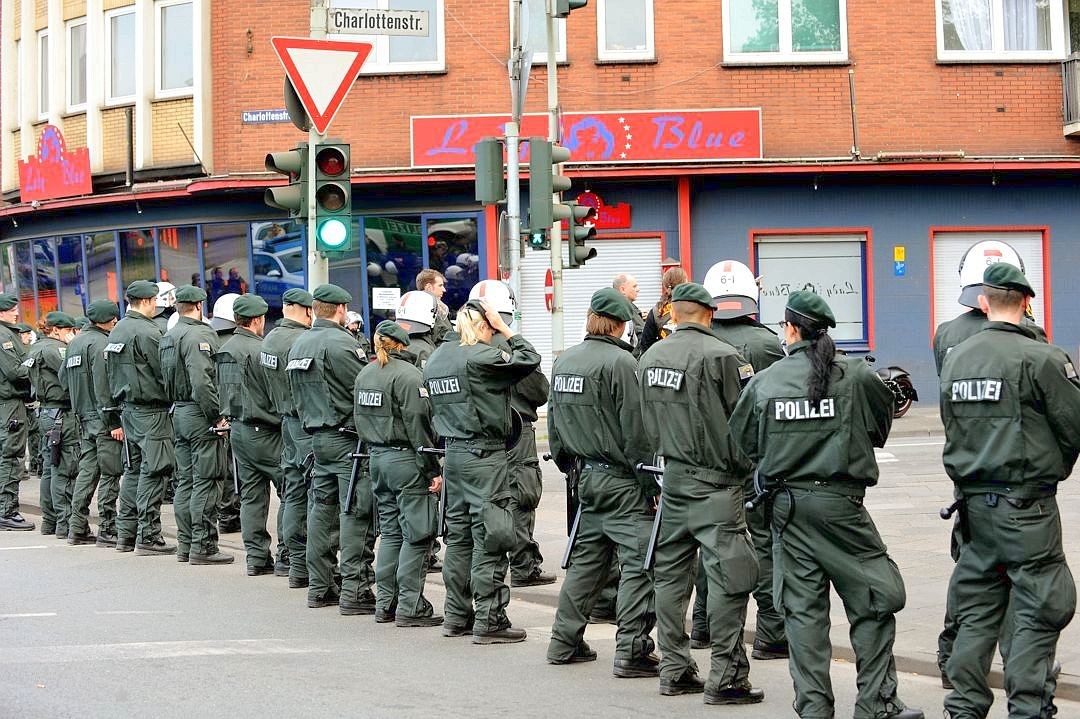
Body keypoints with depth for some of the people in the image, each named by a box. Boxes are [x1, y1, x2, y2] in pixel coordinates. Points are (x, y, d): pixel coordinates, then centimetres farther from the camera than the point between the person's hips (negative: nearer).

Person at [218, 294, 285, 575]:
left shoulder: (224, 351, 11)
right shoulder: (259, 350, -16)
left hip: (237, 428, 9)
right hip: (263, 431, -9)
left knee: (251, 495, 11)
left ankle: (257, 557, 11)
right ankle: (285, 557, -5)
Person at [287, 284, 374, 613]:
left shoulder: (299, 344, 12)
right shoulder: (341, 343, -15)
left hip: (316, 435, 9)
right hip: (347, 437, -9)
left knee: (321, 509, 12)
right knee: (356, 513, -6)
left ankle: (319, 587, 16)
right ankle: (354, 592, -8)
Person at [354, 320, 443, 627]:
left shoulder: (364, 374, 11)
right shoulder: (407, 374, -14)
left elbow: (359, 419, 16)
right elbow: (417, 425, -17)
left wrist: (374, 449, 20)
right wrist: (433, 470, -14)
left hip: (377, 458, 8)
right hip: (405, 459, -8)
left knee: (390, 531, 15)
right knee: (417, 533, -3)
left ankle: (385, 603, 15)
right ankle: (410, 607, -5)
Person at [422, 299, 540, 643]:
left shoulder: (438, 357, 10)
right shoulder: (481, 356, -15)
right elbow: (530, 359, -9)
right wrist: (505, 329, -1)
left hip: (453, 451, 8)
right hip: (485, 456, -8)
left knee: (458, 534, 14)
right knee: (490, 538, -4)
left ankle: (456, 615, 19)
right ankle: (488, 621, -4)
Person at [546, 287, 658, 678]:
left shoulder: (563, 361, 8)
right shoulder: (621, 362, -15)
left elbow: (553, 422, 16)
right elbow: (636, 429, -16)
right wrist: (651, 482, -10)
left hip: (588, 477, 8)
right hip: (622, 481, -8)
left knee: (586, 558, 16)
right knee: (638, 562, -5)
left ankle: (565, 642, 19)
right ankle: (632, 651, -9)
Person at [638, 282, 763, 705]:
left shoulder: (651, 357, 8)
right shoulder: (721, 356, -13)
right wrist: (743, 466, 6)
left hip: (670, 478, 7)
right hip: (714, 484, -7)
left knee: (671, 575, 12)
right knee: (729, 579, -4)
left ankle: (674, 671, 17)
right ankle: (726, 678, -5)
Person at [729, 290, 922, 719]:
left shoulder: (764, 382, 0)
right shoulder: (856, 376, -5)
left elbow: (743, 442, 9)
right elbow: (879, 430, 9)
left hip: (786, 505, 3)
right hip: (840, 504, -3)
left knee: (802, 609, 7)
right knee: (873, 603, 6)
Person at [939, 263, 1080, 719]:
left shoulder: (956, 358, 7)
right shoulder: (1041, 358, -12)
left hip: (973, 501, 6)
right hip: (1026, 504, -6)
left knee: (977, 608, 13)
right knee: (1038, 612, 0)